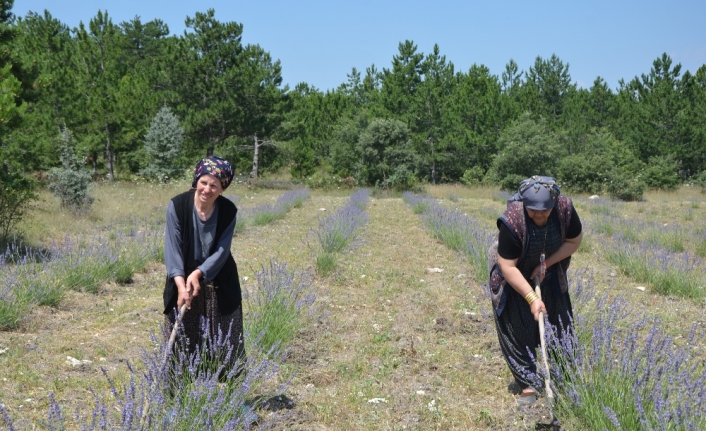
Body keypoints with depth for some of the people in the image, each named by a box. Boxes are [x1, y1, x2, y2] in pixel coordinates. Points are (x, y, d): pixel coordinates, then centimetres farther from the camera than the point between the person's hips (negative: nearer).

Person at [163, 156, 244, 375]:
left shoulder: (228, 211, -12)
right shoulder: (178, 205, -16)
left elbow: (222, 250, -12)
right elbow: (172, 247, -19)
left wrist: (198, 273, -26)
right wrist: (180, 283, -30)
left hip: (218, 283, 1)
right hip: (183, 278, -1)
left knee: (222, 339, 4)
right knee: (182, 338, 2)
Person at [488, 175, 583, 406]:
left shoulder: (565, 209, -25)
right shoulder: (511, 221, -36)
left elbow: (574, 241, -8)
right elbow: (508, 267, -30)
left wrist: (547, 263, -19)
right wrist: (532, 298, -33)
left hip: (549, 273, 4)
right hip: (515, 277, -4)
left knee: (559, 324, 6)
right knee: (519, 331, -5)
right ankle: (528, 385, 5)